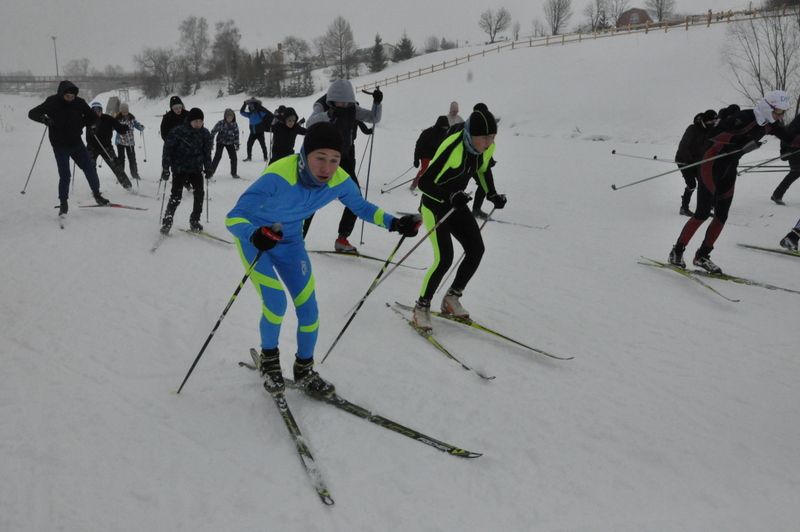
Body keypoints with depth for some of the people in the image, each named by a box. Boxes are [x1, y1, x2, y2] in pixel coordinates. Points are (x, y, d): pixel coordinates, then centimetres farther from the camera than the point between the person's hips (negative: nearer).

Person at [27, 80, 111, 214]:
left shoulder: (79, 103, -4)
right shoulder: (52, 103, -11)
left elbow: (93, 117, 8)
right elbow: (32, 113, -7)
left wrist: (81, 124, -6)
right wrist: (44, 119, -25)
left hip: (76, 142, 3)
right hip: (60, 146, -3)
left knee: (90, 168, 1)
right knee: (65, 175, -3)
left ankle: (96, 194, 19)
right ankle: (63, 203, 12)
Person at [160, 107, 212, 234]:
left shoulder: (205, 133, -1)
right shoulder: (178, 132, -15)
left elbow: (207, 152, 11)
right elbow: (167, 150, -10)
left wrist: (208, 168, 7)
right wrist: (165, 169, -12)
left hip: (196, 169, 4)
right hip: (180, 169, -4)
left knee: (199, 193, -5)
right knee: (176, 196, -8)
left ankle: (194, 221, 10)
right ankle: (166, 223, 3)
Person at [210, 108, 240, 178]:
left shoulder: (234, 125, -7)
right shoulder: (220, 123, -19)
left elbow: (236, 134, 5)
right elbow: (213, 132, -13)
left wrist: (237, 144, 5)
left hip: (230, 143, 3)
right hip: (221, 142, -3)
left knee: (234, 157, -1)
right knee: (217, 156, -12)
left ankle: (233, 173, 16)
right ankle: (211, 172, -3)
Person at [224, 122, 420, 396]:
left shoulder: (339, 181, -23)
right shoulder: (278, 176, -38)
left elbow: (361, 207, -2)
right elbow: (234, 217, -36)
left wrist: (393, 223, -19)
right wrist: (255, 235, -58)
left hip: (290, 242, 5)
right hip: (254, 239, -4)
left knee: (309, 309, 2)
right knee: (276, 302, -18)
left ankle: (304, 370, 26)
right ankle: (269, 358, 13)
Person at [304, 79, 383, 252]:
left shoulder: (352, 108, -3)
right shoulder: (322, 106, -15)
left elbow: (374, 118, -4)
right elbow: (311, 123, -33)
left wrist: (377, 103, -24)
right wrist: (329, 114, -51)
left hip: (345, 159, 4)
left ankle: (342, 239, 9)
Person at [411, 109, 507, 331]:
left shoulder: (488, 147, -10)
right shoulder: (453, 148, -32)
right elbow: (424, 183, -29)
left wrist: (492, 194, 3)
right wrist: (450, 197, -41)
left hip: (456, 204, 7)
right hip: (434, 205, -7)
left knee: (476, 250, -1)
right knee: (444, 258, -17)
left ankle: (451, 299, 16)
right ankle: (422, 306, 2)